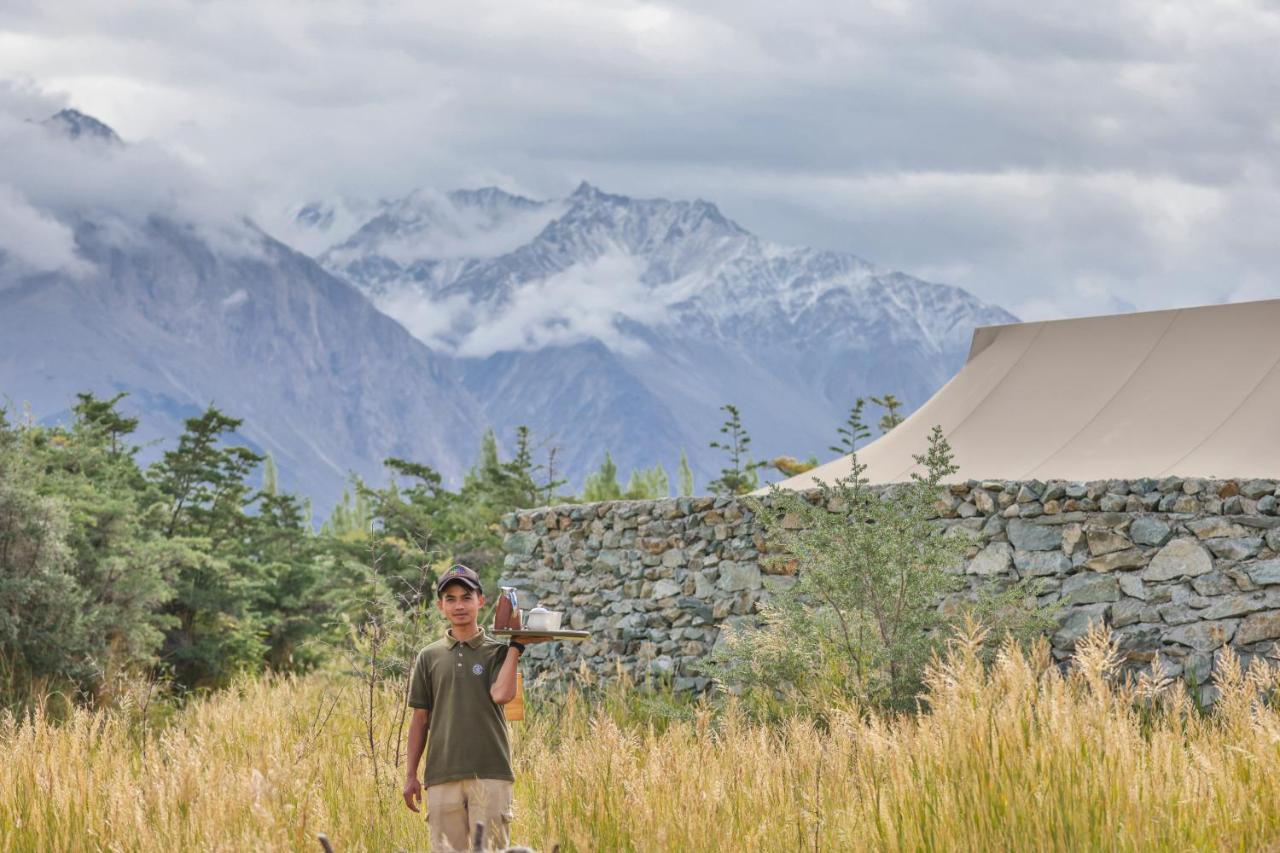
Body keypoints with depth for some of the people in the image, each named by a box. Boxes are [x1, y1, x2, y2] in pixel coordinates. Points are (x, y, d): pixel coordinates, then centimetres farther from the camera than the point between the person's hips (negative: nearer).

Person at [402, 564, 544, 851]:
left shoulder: (498, 652, 6)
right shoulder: (429, 657, 13)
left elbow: (501, 694, -14)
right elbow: (420, 719, 13)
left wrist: (516, 647, -8)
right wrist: (410, 775, 9)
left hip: (490, 774, -2)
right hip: (442, 776, 2)